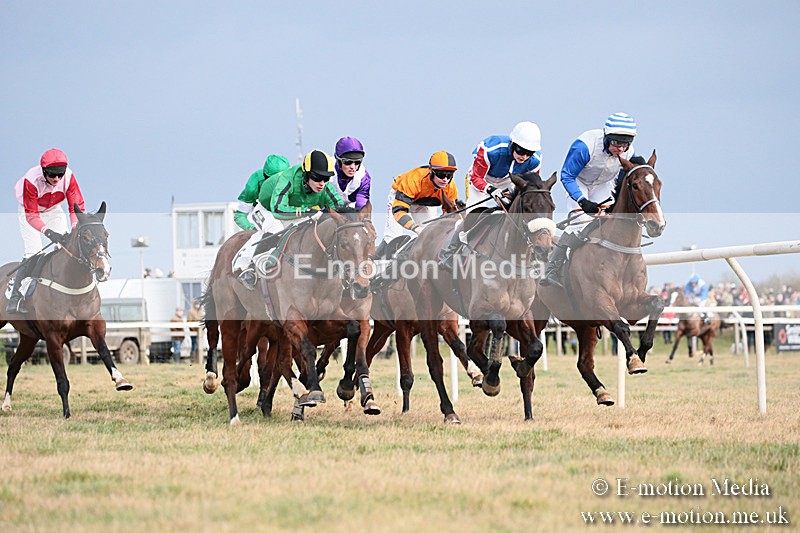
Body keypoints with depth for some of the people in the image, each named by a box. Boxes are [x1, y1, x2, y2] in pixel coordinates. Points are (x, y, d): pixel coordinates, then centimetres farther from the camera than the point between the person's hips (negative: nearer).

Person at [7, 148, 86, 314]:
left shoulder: (68, 177, -28)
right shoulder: (31, 180, -38)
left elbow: (77, 206, -26)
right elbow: (31, 215, -36)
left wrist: (75, 228, -45)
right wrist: (48, 232, -53)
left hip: (53, 210, 4)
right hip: (28, 210, -4)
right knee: (33, 252, -18)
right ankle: (15, 300, -17)